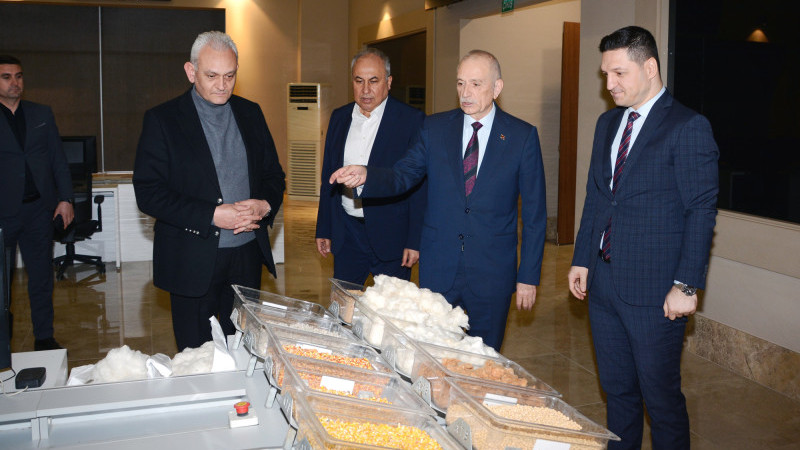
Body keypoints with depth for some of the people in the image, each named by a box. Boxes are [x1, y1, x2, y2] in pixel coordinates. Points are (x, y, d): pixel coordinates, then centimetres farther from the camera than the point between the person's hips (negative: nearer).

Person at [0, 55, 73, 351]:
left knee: (41, 277, 9)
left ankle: (44, 338, 19)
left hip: (39, 209, 3)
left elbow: (58, 159, 11)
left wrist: (65, 198, 4)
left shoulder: (42, 114, 10)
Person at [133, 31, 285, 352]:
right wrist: (213, 215, -20)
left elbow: (274, 174, 14)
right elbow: (148, 194, -11)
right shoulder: (162, 120, -5)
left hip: (247, 255, 4)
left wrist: (265, 205, -9)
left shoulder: (250, 113, 9)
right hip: (193, 262, -3)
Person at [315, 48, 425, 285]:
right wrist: (323, 230, 12)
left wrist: (414, 241, -11)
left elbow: (420, 185, -8)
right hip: (346, 235, 4)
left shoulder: (411, 120, -7)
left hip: (391, 237, -4)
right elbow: (328, 176, 14)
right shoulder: (339, 117, 9)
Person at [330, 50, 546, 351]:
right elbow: (402, 176, -2)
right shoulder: (436, 128, 5)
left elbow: (534, 213, -1)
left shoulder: (522, 136, -2)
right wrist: (366, 176, -25)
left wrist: (529, 276, -3)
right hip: (438, 268, 2)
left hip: (492, 271, -1)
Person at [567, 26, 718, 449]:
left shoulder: (688, 127, -10)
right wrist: (582, 259, 11)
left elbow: (701, 210, -12)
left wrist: (686, 285, -16)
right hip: (603, 282, 7)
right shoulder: (608, 123, 12)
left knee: (660, 394, 5)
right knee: (617, 389, 17)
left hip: (654, 288, -6)